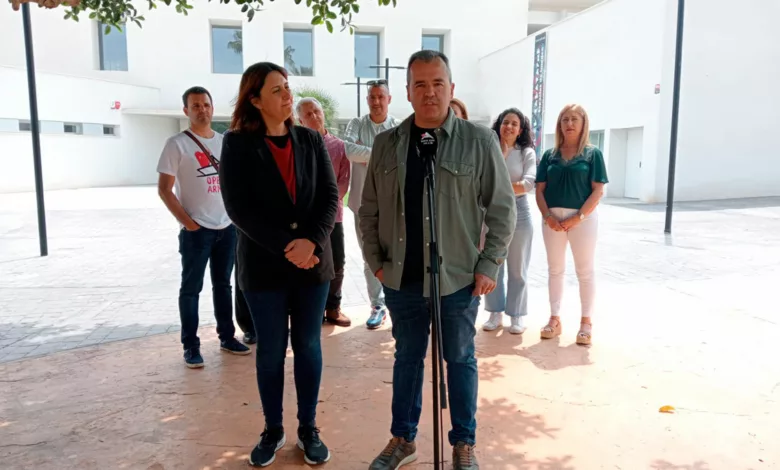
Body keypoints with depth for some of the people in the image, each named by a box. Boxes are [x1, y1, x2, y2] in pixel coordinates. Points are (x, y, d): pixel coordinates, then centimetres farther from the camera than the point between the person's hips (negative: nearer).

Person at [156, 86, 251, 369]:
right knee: (191, 288, 2)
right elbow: (164, 189, -7)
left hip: (228, 227, 5)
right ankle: (190, 345, 11)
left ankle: (226, 336, 24)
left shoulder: (225, 142, 10)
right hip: (196, 230, -5)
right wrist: (187, 222, -13)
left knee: (223, 284, 13)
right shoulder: (177, 144, -5)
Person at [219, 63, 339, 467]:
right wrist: (285, 247, -19)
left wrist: (311, 241, -18)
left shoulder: (311, 140, 4)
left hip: (312, 261, 2)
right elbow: (238, 208, -11)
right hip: (262, 264, -2)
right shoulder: (237, 144, -4)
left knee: (308, 346, 10)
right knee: (270, 349, 10)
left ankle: (308, 428, 26)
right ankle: (273, 430, 28)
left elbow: (330, 196, -1)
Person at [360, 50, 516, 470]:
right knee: (407, 358, 16)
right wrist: (376, 261, 2)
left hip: (459, 278, -2)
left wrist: (488, 265, -9)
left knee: (460, 360, 12)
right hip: (401, 279, 3)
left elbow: (502, 209, -4)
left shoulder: (479, 141, -5)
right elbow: (369, 211, 8)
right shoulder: (386, 144, 3)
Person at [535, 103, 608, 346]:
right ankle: (555, 319, 19)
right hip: (553, 219, 3)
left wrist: (577, 218, -16)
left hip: (583, 218, -3)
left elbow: (598, 191, -6)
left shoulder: (592, 154, 0)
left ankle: (586, 322, 15)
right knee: (555, 269, 9)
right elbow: (540, 189, 5)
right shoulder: (550, 155, 8)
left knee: (585, 271, 5)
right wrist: (548, 216, -11)